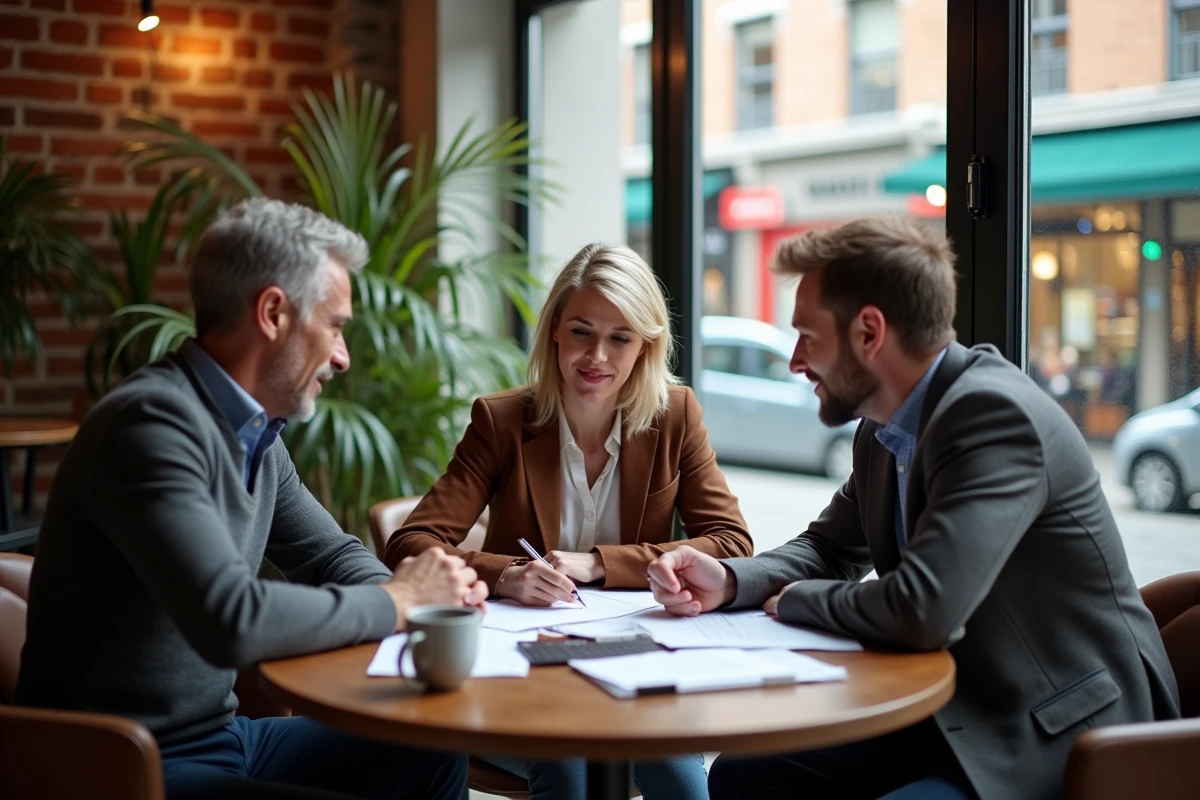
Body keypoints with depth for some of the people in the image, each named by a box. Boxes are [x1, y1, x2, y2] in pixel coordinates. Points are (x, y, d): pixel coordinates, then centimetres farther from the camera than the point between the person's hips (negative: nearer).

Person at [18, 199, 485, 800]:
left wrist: (431, 592, -4)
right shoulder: (156, 422, -22)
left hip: (219, 734, 9)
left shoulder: (255, 432, 6)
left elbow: (331, 554, 17)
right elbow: (232, 621, -33)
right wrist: (396, 602, -17)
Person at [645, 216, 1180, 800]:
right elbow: (830, 548, 17)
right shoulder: (884, 429, 4)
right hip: (957, 712, 9)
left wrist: (793, 599, -13)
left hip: (1063, 735, -9)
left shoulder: (995, 415, -24)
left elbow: (922, 610, -33)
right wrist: (729, 581, -4)